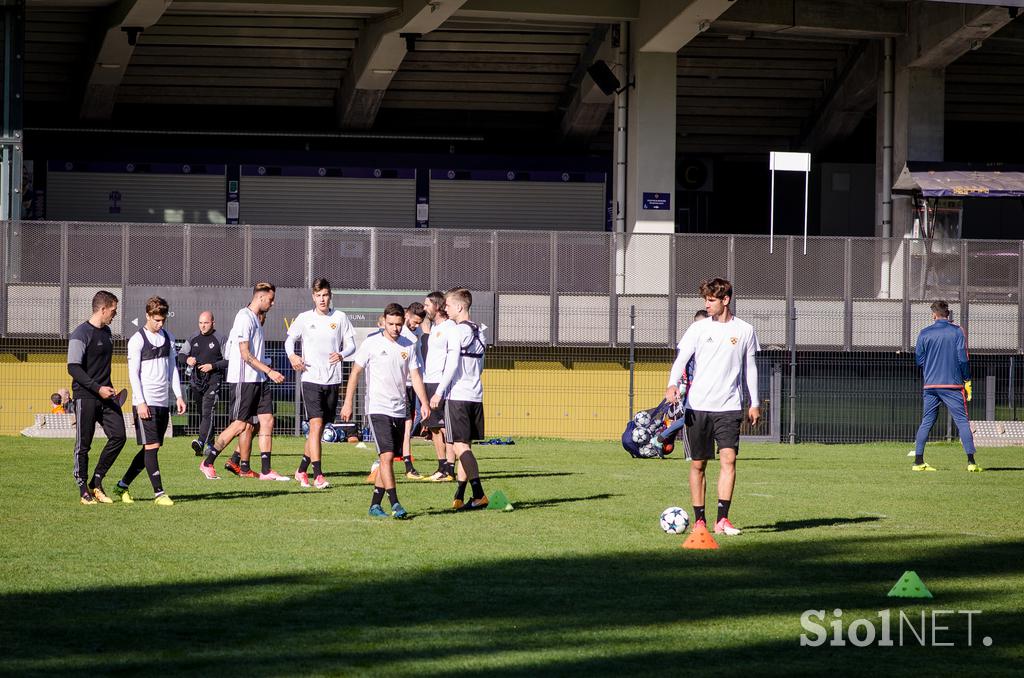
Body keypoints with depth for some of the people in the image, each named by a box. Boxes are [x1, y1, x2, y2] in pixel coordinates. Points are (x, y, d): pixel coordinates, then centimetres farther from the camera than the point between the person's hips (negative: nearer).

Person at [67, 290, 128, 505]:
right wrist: (97, 388, -23)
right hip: (85, 396, -8)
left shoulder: (106, 332, 15)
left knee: (118, 436, -3)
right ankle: (84, 491, 7)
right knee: (83, 445, -1)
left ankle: (96, 483, 8)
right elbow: (73, 368, -18)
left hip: (105, 395, 8)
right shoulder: (81, 334, -12)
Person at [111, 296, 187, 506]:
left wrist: (178, 395, 10)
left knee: (151, 448, 7)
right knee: (151, 446, -10)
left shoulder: (168, 338, 13)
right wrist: (140, 402, -15)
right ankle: (158, 493, -9)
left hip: (163, 402, 7)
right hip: (146, 402, -7)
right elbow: (133, 373, -9)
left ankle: (122, 486, 17)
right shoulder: (137, 340, -6)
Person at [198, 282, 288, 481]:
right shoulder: (244, 318, -14)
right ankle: (207, 463, 6)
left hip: (259, 380, 9)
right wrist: (269, 371, -21)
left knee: (267, 420, 1)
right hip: (243, 380, -9)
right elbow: (245, 354, -19)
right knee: (239, 424, -5)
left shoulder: (256, 318, 16)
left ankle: (266, 470, 2)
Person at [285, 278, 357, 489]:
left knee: (319, 428, 10)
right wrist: (292, 356, -8)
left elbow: (351, 344, 8)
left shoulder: (340, 317, 5)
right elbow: (290, 339, 13)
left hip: (333, 380, 3)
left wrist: (341, 354, -14)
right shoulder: (304, 318, 2)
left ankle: (302, 470, 26)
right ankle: (318, 475, -19)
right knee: (316, 424, -15)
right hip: (311, 378, -3)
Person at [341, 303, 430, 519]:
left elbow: (415, 376, 8)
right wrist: (348, 403, -3)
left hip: (399, 410, 5)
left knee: (389, 458, 7)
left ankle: (375, 504, 15)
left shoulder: (408, 346, 8)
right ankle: (395, 505, -18)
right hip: (378, 409, -5)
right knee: (386, 455, -15)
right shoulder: (372, 344, -4)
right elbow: (355, 373, 1)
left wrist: (424, 403, -4)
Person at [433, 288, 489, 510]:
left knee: (460, 446, -9)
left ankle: (479, 495, -19)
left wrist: (439, 392, -11)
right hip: (476, 396, 8)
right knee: (465, 446, 12)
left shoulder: (458, 331, -10)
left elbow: (452, 365, -16)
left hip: (457, 395, -8)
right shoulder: (479, 332, 15)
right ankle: (459, 497, 13)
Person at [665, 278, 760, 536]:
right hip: (697, 406, 0)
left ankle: (722, 519, -12)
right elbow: (681, 358, -6)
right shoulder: (699, 328, 3)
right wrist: (673, 384, -25)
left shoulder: (744, 331, 6)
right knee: (698, 464, 4)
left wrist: (754, 403, 14)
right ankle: (699, 519, 13)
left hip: (728, 407, 0)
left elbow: (750, 368, 14)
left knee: (729, 459, -14)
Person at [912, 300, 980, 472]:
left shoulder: (924, 333, 3)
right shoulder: (957, 331, -1)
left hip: (930, 386, 2)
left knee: (926, 422, 9)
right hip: (953, 385, -2)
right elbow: (963, 359, -5)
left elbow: (919, 360, 6)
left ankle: (918, 462, 6)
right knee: (962, 421, -1)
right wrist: (967, 381, 2)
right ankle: (971, 462, -9)